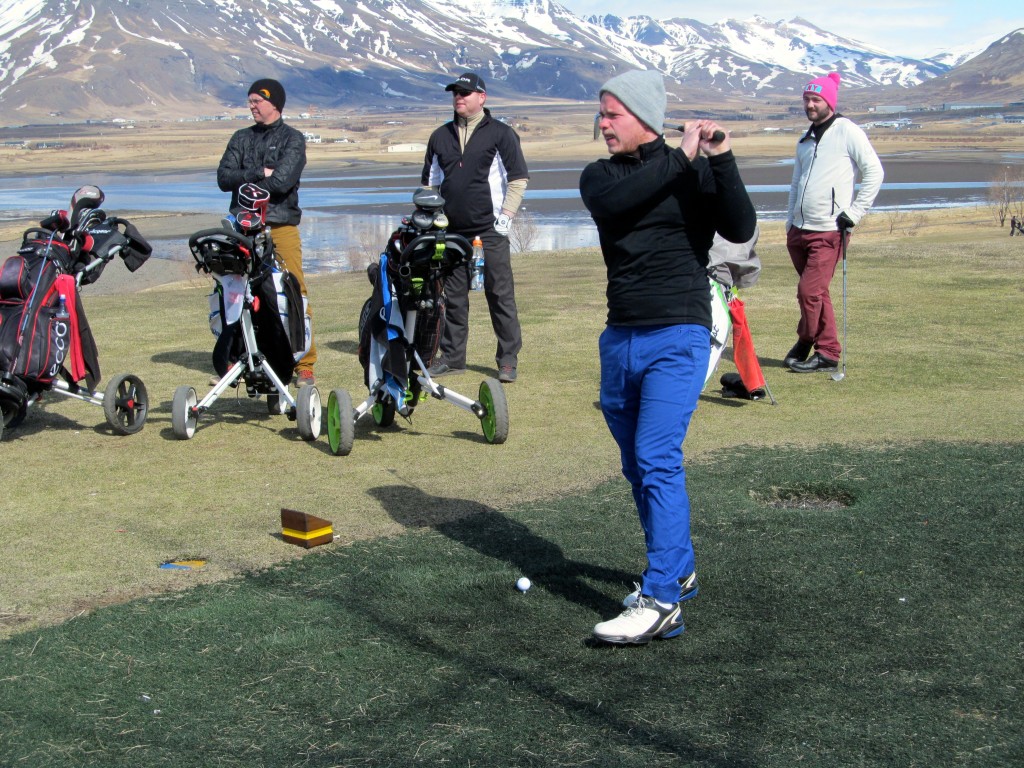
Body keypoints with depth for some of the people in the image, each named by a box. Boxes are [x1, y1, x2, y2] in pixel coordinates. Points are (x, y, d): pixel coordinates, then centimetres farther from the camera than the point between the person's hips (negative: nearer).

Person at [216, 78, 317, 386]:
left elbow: (282, 181, -10)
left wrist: (245, 183, -1)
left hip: (281, 225, -4)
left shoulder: (292, 138, 5)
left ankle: (305, 364, -3)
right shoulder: (242, 138, 18)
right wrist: (259, 172, -7)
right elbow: (224, 177, 4)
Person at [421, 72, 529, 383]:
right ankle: (451, 357, 16)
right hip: (451, 231, 4)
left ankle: (508, 359, 2)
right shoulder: (440, 137, 15)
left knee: (501, 295, -3)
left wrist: (506, 216, -8)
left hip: (490, 232, -4)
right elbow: (430, 182, 21)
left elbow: (518, 179, 0)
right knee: (453, 297, 8)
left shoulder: (501, 134, 2)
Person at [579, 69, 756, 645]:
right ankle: (679, 571, 30)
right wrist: (680, 158, -15)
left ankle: (662, 603, -18)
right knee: (638, 467, 13)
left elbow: (741, 229, -15)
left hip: (677, 338, -6)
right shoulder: (599, 175, 9)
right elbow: (612, 203, -15)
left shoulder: (697, 173, 0)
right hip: (619, 339, 6)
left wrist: (720, 159, -24)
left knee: (658, 461, -16)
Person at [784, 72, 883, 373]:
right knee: (816, 293, 9)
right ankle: (828, 353, 17)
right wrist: (790, 223, 18)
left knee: (810, 290, -11)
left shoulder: (847, 132, -5)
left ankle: (805, 343, 7)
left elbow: (874, 172, -9)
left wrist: (854, 213, -12)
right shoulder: (805, 141, 18)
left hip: (829, 232, -7)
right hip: (799, 230, 7)